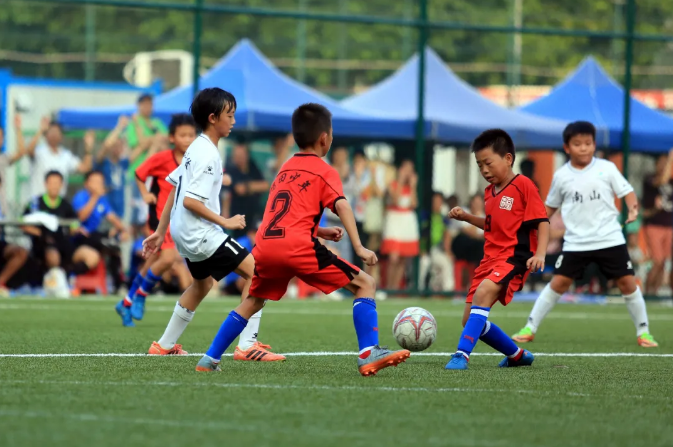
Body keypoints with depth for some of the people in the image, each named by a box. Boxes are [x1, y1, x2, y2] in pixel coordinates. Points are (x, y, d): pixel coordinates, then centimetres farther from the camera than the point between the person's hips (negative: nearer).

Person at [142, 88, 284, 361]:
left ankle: (164, 346, 36)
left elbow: (174, 190, 18)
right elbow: (190, 201, -24)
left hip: (184, 232, 10)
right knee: (255, 271, -13)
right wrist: (225, 222, -20)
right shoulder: (207, 154, -18)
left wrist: (160, 232, 22)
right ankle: (248, 345, -19)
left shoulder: (196, 149, 13)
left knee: (203, 282, 30)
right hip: (199, 233, -10)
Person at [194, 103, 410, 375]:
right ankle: (369, 354, -15)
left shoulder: (285, 169, 28)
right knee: (365, 284, 1)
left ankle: (210, 359, 24)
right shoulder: (324, 172, 9)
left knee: (253, 301, 30)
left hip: (265, 246, 6)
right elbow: (341, 206, -8)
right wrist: (359, 247, -15)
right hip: (298, 248, -6)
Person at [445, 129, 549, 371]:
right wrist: (467, 217, 16)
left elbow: (542, 222, -11)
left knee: (483, 292, -34)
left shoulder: (523, 185, -8)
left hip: (514, 257, -9)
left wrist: (540, 254, -24)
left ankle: (462, 355, -38)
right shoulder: (490, 192, 16)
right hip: (490, 258, 9)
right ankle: (517, 355, 25)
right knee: (470, 320, 6)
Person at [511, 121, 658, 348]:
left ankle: (643, 331, 12)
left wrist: (633, 208, -20)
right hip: (576, 242, 1)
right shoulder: (561, 176, 3)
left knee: (627, 283, -2)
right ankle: (530, 328, 4)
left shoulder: (607, 168, -1)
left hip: (610, 239, 0)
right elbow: (551, 206, 15)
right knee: (558, 283, -4)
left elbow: (627, 191, -1)